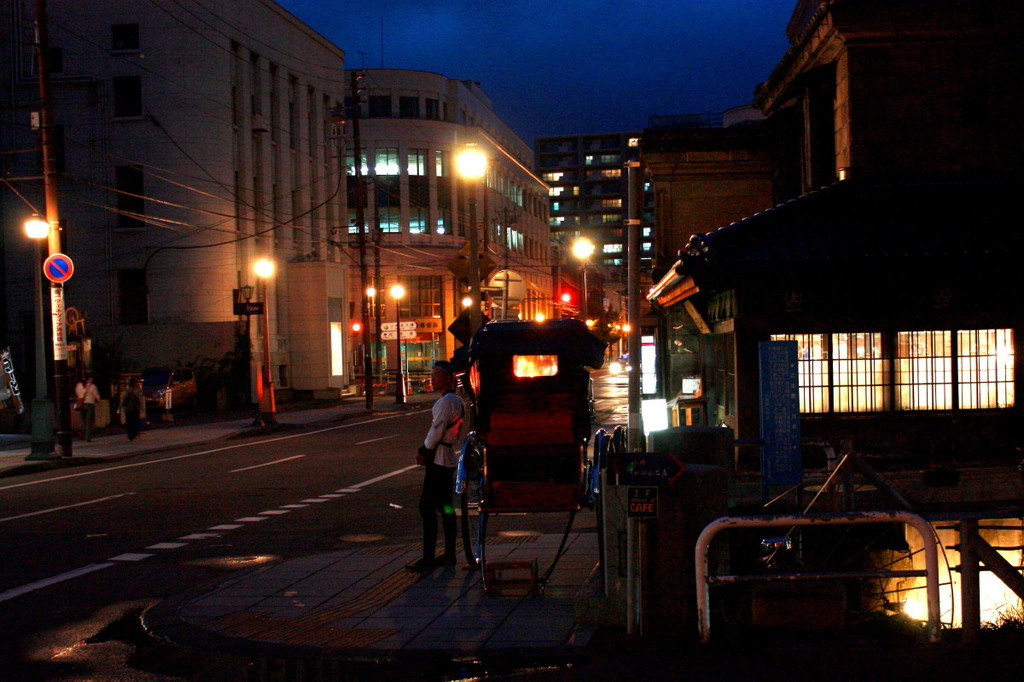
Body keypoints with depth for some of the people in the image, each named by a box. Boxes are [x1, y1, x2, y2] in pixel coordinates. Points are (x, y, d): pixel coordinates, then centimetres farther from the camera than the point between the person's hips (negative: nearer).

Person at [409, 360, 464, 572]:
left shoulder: (445, 401, -14)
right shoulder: (456, 400, 16)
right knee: (446, 507, 13)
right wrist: (426, 451, 12)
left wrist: (424, 451, -5)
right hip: (449, 459, 10)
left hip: (438, 459, -10)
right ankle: (449, 554, 17)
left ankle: (428, 557, -9)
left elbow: (437, 431, -18)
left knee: (427, 506, -8)